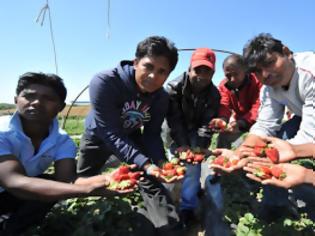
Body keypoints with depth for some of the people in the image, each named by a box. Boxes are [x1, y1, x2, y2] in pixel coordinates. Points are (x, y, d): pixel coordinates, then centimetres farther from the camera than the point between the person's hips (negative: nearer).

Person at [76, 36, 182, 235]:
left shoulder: (162, 98, -22)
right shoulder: (104, 83, -37)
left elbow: (152, 135, -13)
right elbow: (111, 135, -37)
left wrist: (161, 162, -30)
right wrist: (144, 163, -44)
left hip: (131, 137, 2)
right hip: (99, 136, -2)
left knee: (151, 181, -3)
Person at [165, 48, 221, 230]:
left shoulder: (214, 94, -15)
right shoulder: (174, 87, -21)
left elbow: (207, 123, -16)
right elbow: (174, 119, -22)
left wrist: (201, 146, -27)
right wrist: (181, 144, -27)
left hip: (195, 132, 0)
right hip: (177, 132, 0)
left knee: (194, 161, -12)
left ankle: (187, 207, -6)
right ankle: (195, 188, 20)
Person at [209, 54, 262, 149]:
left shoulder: (257, 81, -22)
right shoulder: (224, 85, -9)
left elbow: (258, 108, -31)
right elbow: (224, 106, -19)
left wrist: (241, 123, -46)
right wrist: (222, 119, -43)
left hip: (255, 123, -3)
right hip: (238, 123, 4)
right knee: (223, 136, -12)